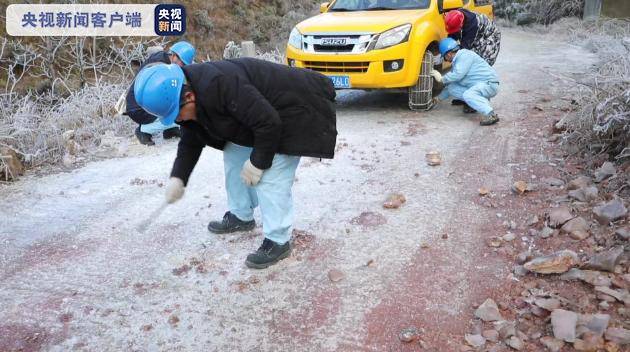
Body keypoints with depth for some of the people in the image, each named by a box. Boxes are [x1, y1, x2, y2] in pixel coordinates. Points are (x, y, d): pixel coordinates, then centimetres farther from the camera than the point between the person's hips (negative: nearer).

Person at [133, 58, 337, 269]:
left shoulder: (220, 85, -36)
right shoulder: (191, 94, -5)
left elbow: (268, 123, -32)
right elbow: (190, 142, 9)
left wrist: (258, 161, -21)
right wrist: (178, 177, 0)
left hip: (291, 111, -10)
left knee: (271, 177, -15)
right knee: (234, 156, 13)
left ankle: (278, 241, -2)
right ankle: (241, 216, 29)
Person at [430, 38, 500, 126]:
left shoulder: (465, 55, -13)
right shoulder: (456, 62, 18)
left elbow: (458, 75, -24)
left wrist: (441, 78, -9)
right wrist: (439, 98, 25)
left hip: (490, 83, -10)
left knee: (468, 95, -35)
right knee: (452, 88, 2)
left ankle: (491, 115, -36)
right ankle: (480, 100, 1)